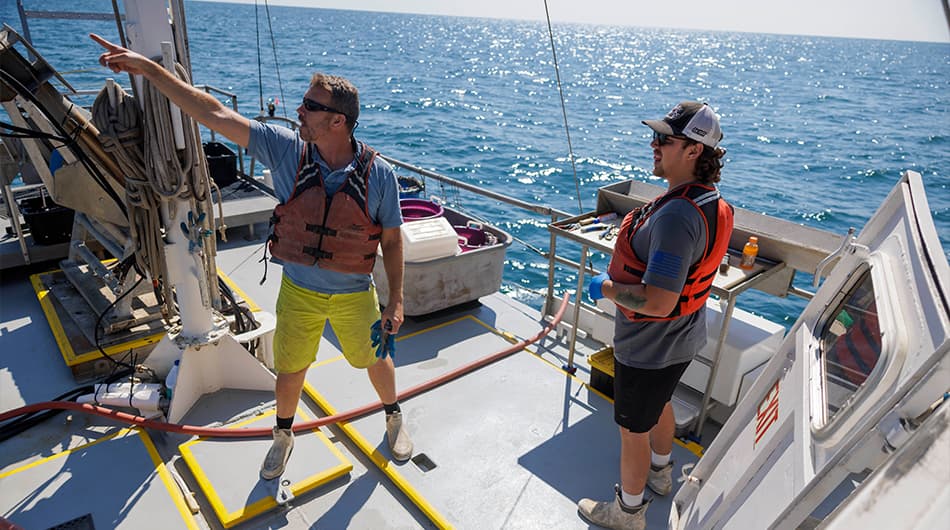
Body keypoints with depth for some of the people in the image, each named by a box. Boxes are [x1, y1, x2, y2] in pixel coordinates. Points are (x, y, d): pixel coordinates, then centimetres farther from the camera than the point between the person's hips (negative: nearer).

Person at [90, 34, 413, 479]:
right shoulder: (287, 151, -16)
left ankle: (394, 418, 49)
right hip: (298, 292, 2)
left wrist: (396, 301, -7)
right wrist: (148, 68, -16)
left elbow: (392, 241, -9)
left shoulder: (379, 175, -19)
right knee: (289, 372, 17)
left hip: (354, 296, -1)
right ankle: (283, 436, 47)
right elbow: (215, 115, -14)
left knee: (377, 361, 17)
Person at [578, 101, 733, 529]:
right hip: (680, 339, 10)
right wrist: (623, 273, 10)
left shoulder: (676, 216, -35)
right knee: (659, 405, 31)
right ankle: (660, 473, 57)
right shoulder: (710, 201, -2)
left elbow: (657, 303, -37)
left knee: (634, 428, 12)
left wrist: (607, 288, -21)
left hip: (649, 347, -10)